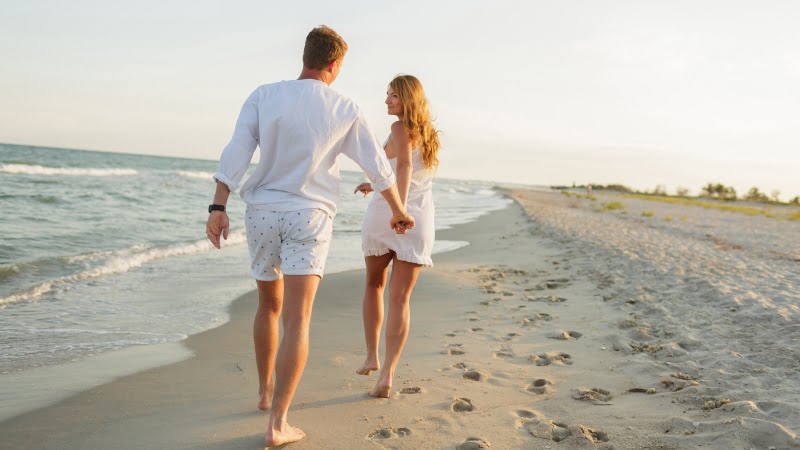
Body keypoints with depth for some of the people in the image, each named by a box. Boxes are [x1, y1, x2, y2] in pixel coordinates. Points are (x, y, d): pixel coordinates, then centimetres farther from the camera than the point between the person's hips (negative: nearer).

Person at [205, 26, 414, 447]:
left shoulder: (264, 96, 0)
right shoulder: (346, 110, 0)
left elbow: (236, 153, -10)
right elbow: (378, 168, 7)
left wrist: (218, 209, -12)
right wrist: (398, 211, 21)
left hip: (262, 211, 3)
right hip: (309, 216, -2)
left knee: (270, 305, 22)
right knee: (297, 320, -7)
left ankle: (265, 390, 36)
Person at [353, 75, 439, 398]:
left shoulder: (400, 129, -5)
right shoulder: (428, 134, 16)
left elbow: (405, 165, -25)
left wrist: (399, 207, -38)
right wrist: (376, 185, 42)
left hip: (385, 214, -4)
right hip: (420, 220, 4)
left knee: (374, 285, 19)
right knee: (400, 299, 2)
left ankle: (372, 356, 22)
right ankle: (387, 374, -7)